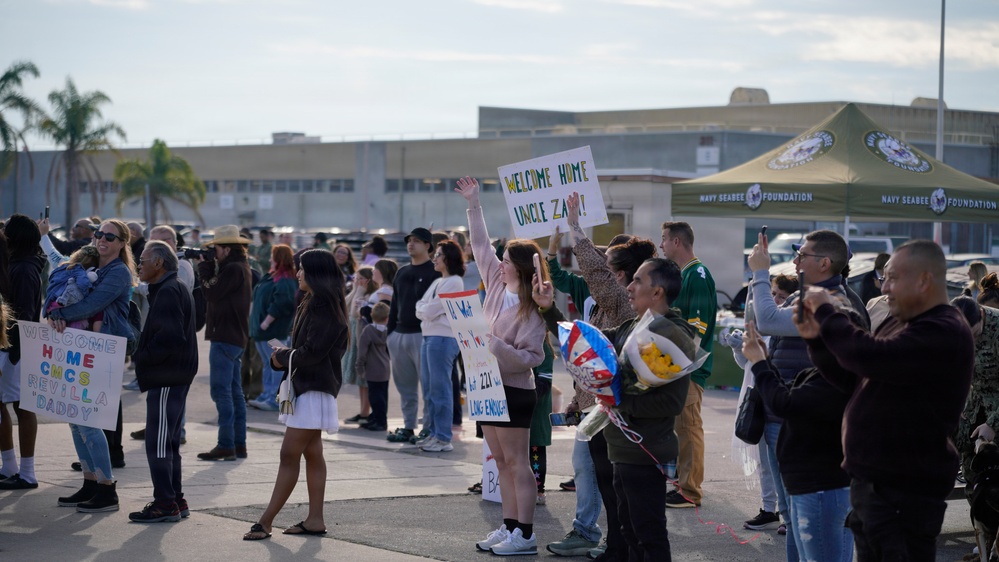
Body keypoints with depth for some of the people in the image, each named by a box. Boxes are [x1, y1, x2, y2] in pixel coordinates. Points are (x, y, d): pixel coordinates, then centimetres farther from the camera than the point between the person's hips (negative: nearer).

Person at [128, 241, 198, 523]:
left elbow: (168, 338, -24)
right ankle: (175, 500, 22)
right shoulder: (176, 288, 17)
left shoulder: (167, 292, -16)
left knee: (158, 442, -7)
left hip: (166, 378, -11)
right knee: (169, 442, 16)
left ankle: (165, 504, -5)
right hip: (175, 375, 11)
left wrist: (141, 357, -13)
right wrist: (142, 355, 10)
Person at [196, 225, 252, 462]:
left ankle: (226, 445, -10)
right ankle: (239, 444, 16)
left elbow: (212, 293, -16)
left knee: (221, 390, -9)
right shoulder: (240, 267, 15)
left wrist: (204, 268, -5)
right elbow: (216, 289, 14)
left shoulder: (233, 269, -16)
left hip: (226, 338, -11)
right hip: (234, 337, 11)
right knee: (234, 391, 13)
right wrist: (208, 267, 4)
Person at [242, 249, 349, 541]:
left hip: (314, 389, -11)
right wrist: (283, 355, 0)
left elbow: (312, 352, -23)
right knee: (312, 454, 10)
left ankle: (266, 521, -7)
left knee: (289, 454, -8)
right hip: (303, 386, 11)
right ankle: (315, 519, 13)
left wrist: (283, 357, -7)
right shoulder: (311, 305, 16)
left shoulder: (325, 308, -17)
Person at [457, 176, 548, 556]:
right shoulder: (497, 284, 5)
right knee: (501, 462, 10)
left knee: (516, 462, -5)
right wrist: (473, 205, 16)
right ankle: (509, 526, 16)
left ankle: (525, 534, -3)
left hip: (514, 389, -8)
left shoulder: (532, 308, -16)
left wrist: (499, 347, -32)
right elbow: (481, 246, 16)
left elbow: (531, 357, -19)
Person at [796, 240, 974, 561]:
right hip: (871, 482, 10)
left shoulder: (943, 332, -19)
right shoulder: (900, 325, 15)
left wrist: (826, 312, -15)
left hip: (904, 490, -10)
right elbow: (854, 380, 21)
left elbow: (868, 357, -30)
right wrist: (817, 339, 6)